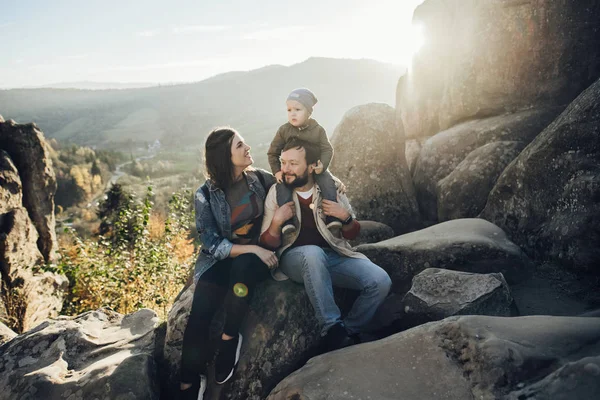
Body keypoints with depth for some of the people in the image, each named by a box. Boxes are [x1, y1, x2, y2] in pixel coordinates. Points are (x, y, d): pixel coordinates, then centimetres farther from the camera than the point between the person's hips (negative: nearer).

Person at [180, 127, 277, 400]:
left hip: (258, 255, 1)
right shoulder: (205, 195, -8)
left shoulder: (260, 179, -1)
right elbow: (213, 244, -11)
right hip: (220, 260, -1)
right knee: (198, 316, -23)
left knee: (241, 267, -35)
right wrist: (252, 249, -22)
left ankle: (230, 338, -15)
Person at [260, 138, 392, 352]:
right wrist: (276, 221, -21)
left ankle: (350, 332, 2)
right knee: (313, 252, -39)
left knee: (380, 281, -20)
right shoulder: (276, 192, -2)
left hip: (333, 255, 3)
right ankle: (333, 329, -27)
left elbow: (352, 234, 10)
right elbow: (267, 244, -1)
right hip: (295, 258, -2)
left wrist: (345, 217, -12)